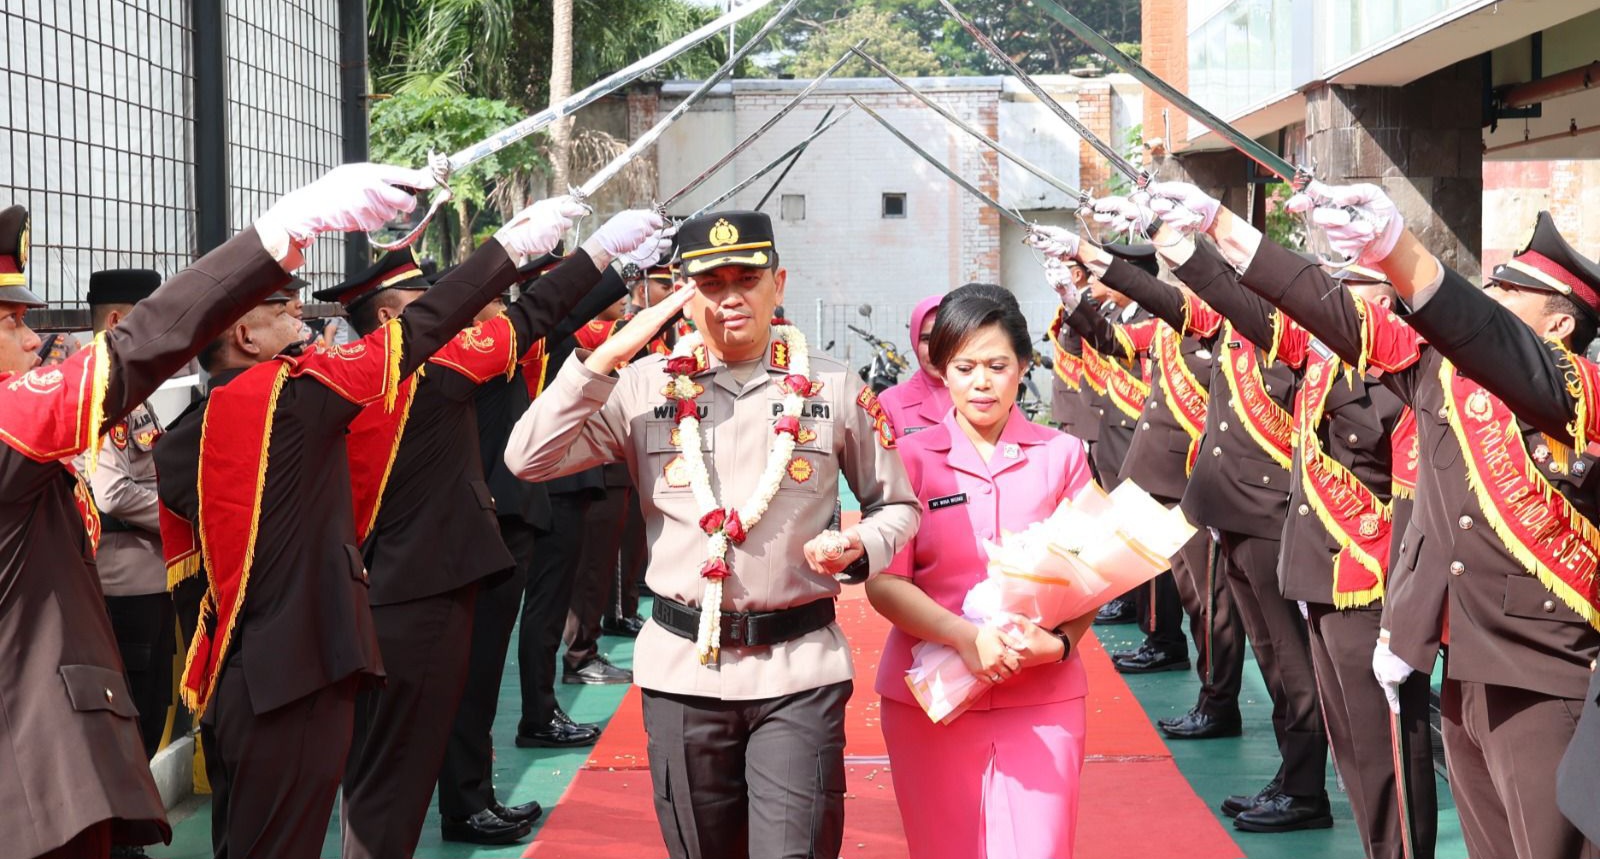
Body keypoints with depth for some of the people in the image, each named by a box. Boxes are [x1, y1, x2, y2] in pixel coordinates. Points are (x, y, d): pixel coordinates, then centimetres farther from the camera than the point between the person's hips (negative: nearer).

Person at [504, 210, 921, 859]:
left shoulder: (833, 387, 2)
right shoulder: (646, 387, 2)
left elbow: (898, 505, 11)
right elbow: (529, 460, -7)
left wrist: (859, 546, -11)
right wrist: (608, 357, -13)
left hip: (799, 666, -1)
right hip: (684, 666, 2)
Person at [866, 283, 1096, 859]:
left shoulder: (1061, 455, 6)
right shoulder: (911, 458, 3)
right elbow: (884, 584, -4)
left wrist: (1058, 643, -14)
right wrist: (965, 636, -19)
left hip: (1042, 699, 0)